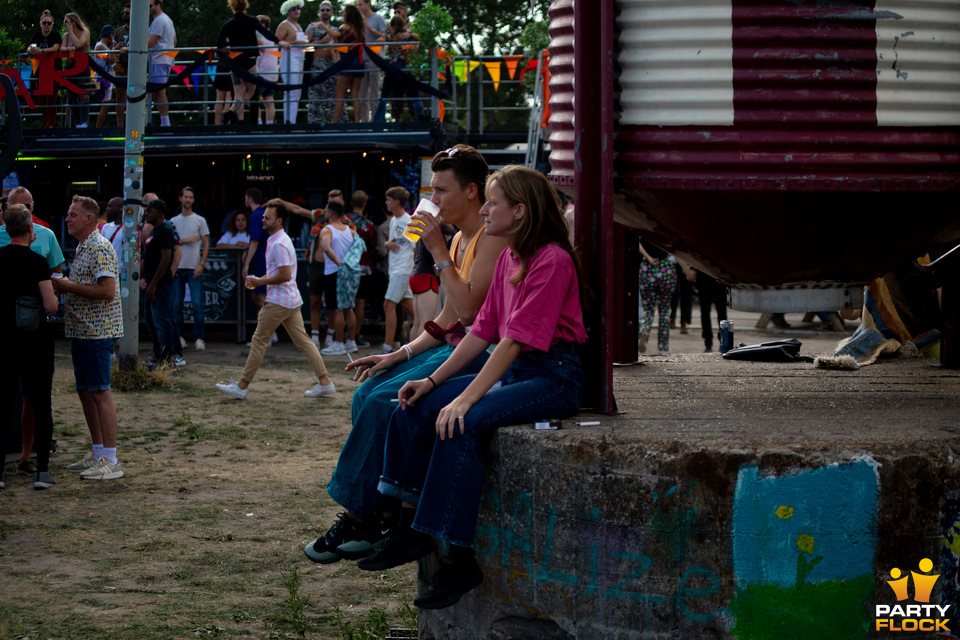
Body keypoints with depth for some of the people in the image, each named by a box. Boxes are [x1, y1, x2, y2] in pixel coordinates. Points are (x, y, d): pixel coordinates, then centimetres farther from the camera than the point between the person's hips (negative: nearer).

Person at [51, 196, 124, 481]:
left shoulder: (100, 248, -14)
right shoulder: (82, 248, 18)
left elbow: (107, 290, -23)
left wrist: (68, 286, -17)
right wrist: (64, 287, 9)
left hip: (97, 331, -10)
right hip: (81, 329, 10)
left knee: (100, 392, -9)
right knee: (85, 392, 13)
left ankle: (110, 460, -8)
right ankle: (98, 453, 20)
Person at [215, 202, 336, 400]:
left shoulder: (278, 244, -17)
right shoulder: (281, 239, 16)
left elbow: (285, 275, -23)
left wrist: (261, 282, -14)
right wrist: (260, 280, 13)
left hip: (278, 301, -10)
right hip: (292, 301, 10)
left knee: (259, 341, -2)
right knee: (303, 341, 7)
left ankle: (241, 387, 3)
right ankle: (325, 383, 4)